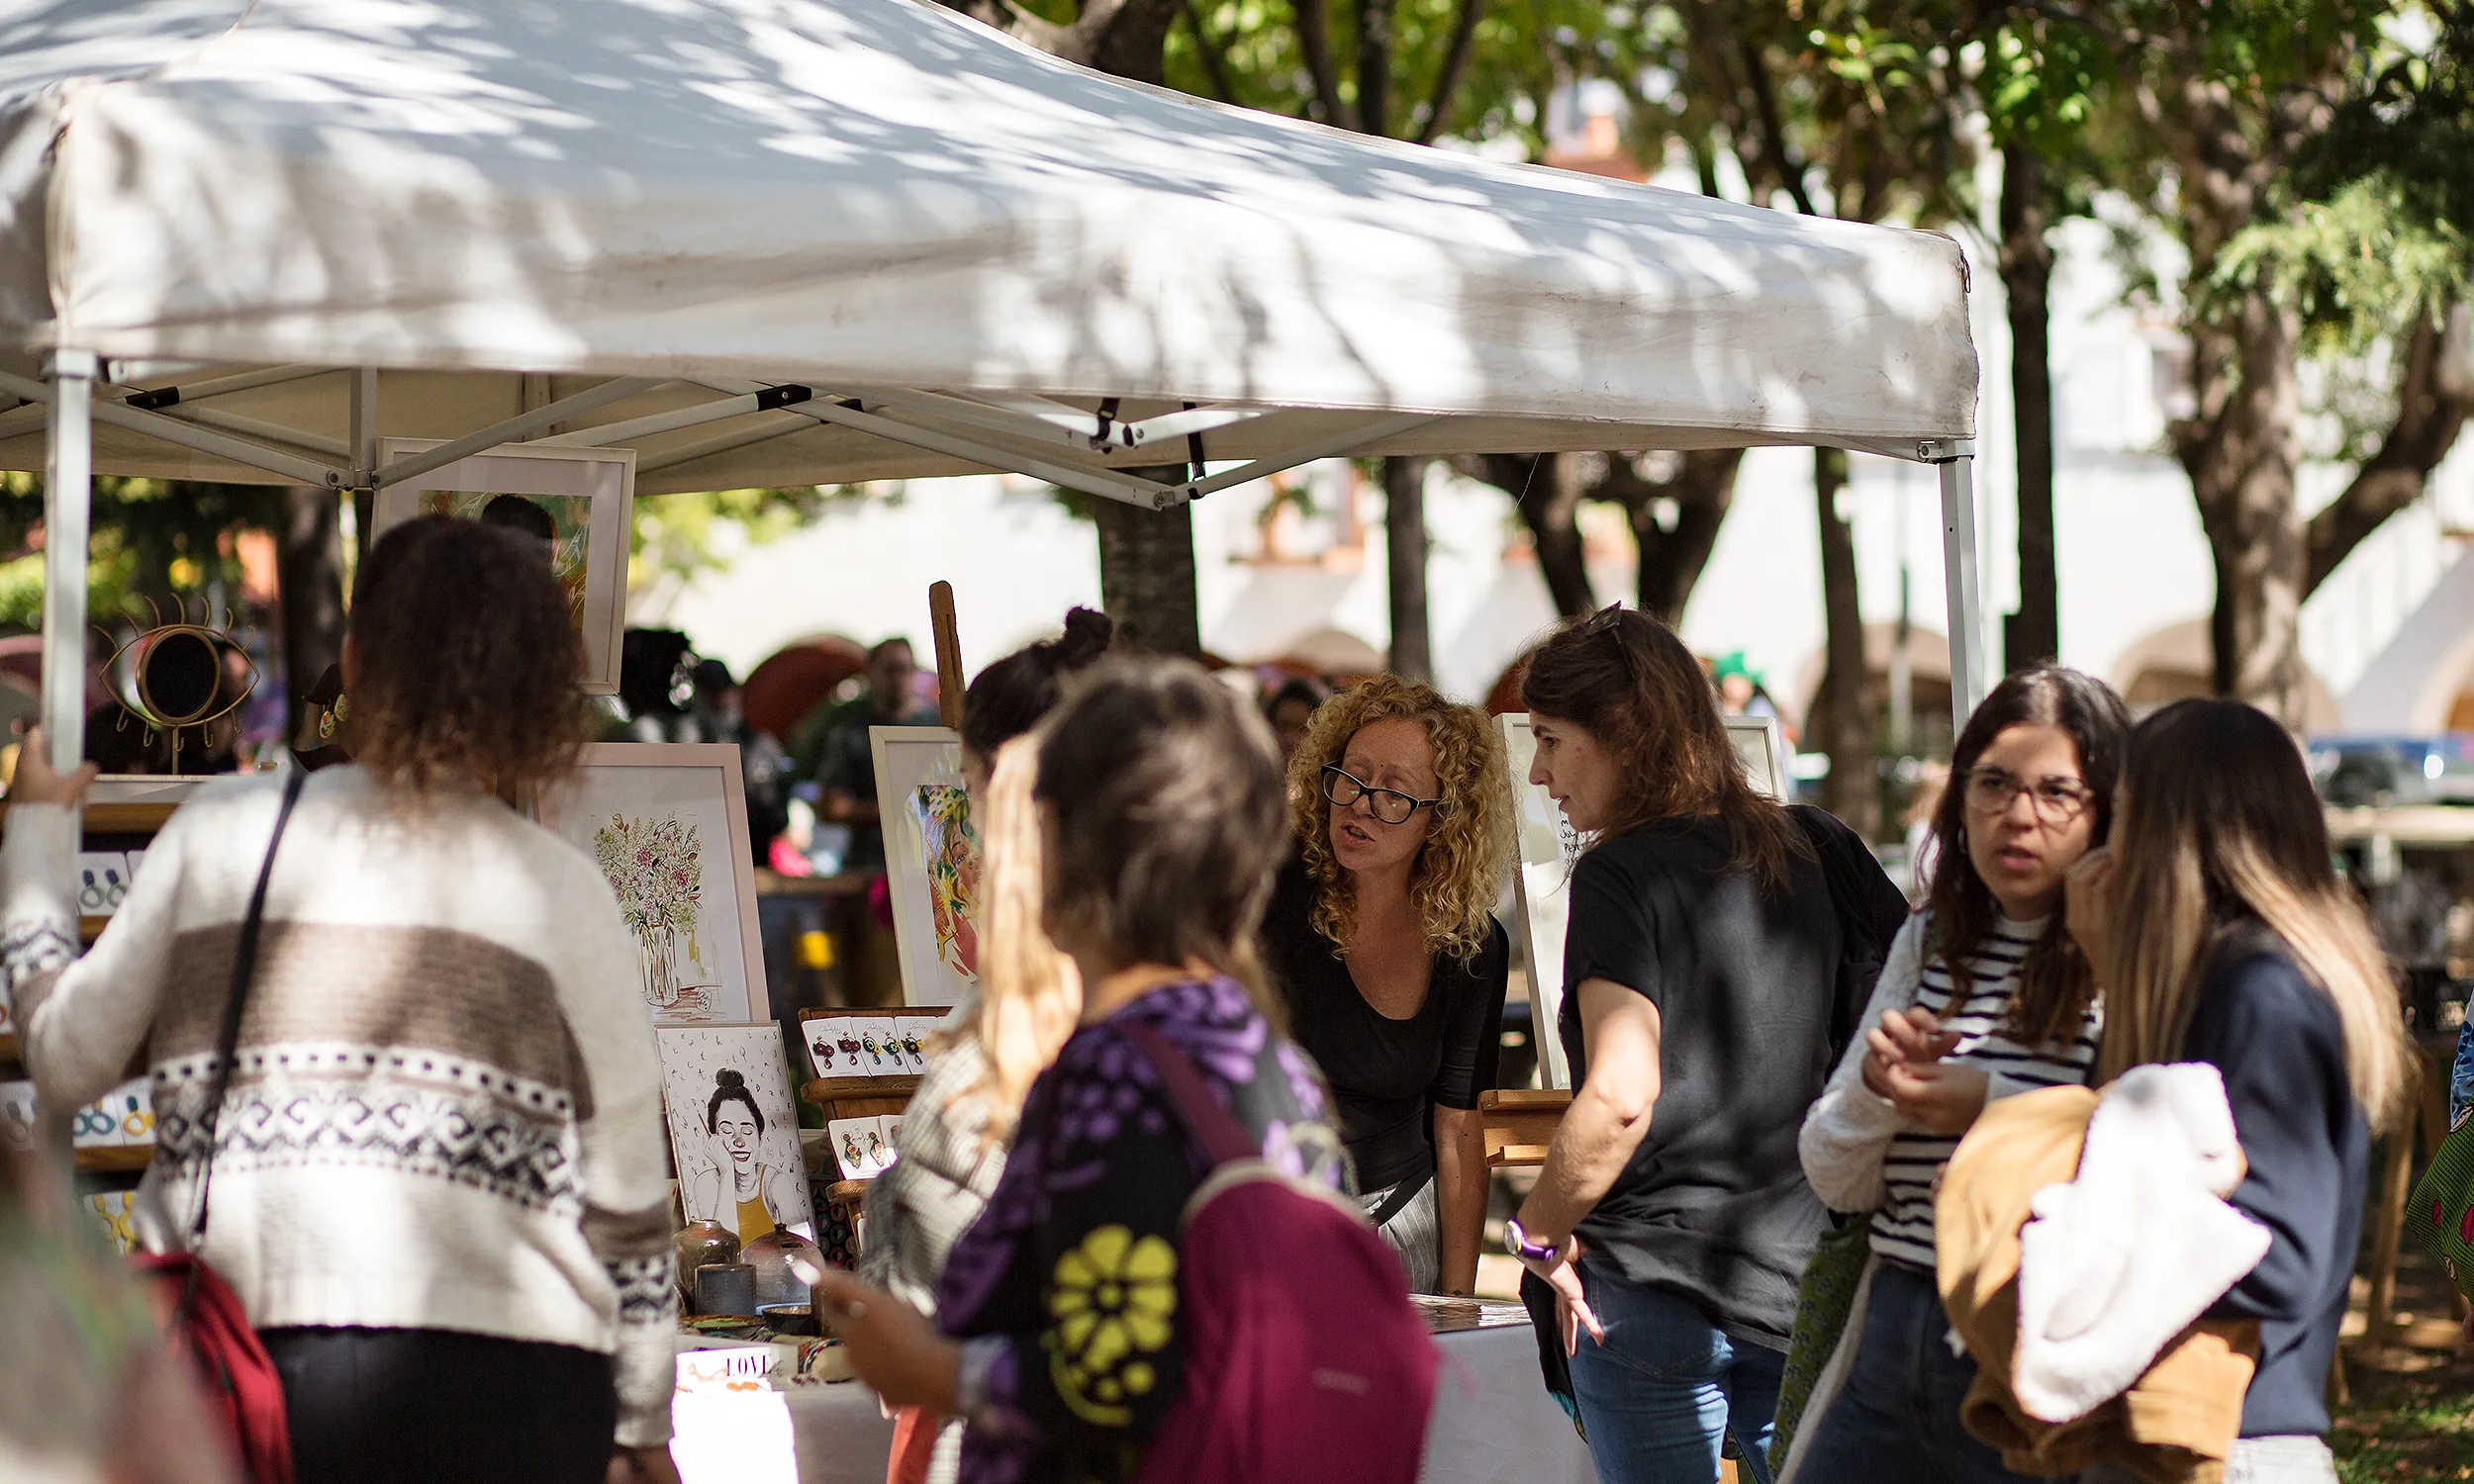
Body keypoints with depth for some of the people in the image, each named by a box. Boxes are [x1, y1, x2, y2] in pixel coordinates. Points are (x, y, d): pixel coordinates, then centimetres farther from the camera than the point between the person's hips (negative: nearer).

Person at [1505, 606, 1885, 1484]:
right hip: (1804, 1281, 6)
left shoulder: (1621, 874, -11)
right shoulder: (1804, 852, 9)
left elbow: (1620, 1097, -23)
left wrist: (1540, 1232, -9)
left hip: (1657, 1288, -6)